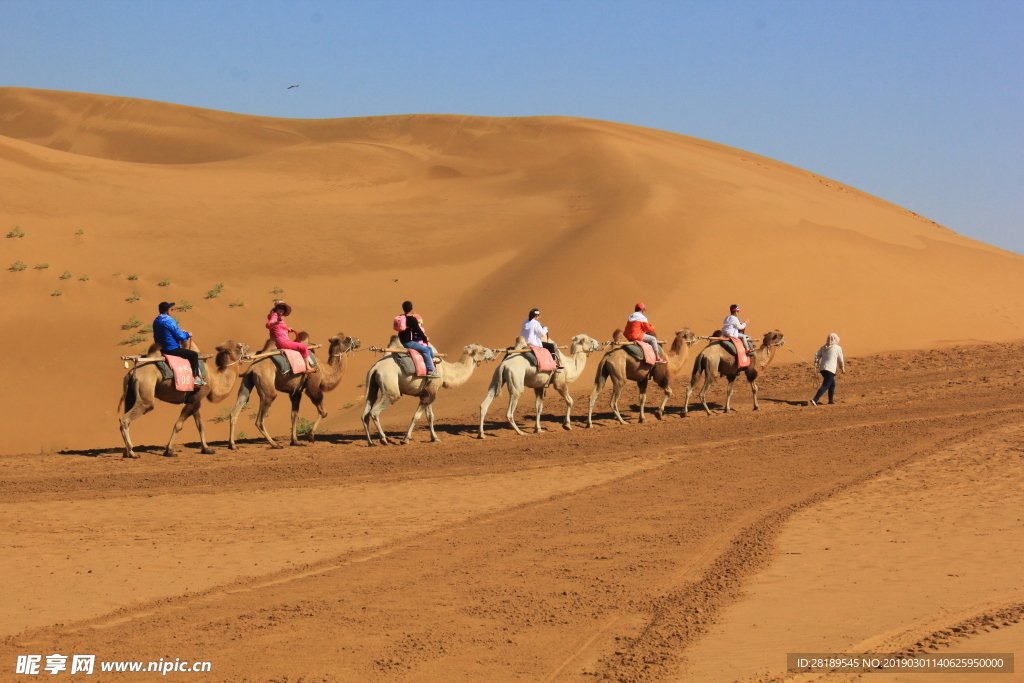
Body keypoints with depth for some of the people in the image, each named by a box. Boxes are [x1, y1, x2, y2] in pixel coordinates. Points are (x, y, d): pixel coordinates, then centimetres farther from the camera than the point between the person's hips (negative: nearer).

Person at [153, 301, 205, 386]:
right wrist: (188, 335, 4)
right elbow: (180, 336, -17)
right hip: (172, 349, -9)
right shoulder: (169, 321, -19)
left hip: (161, 349, 9)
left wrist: (180, 331, 20)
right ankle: (196, 377, -3)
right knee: (194, 355, 0)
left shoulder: (156, 321, 7)